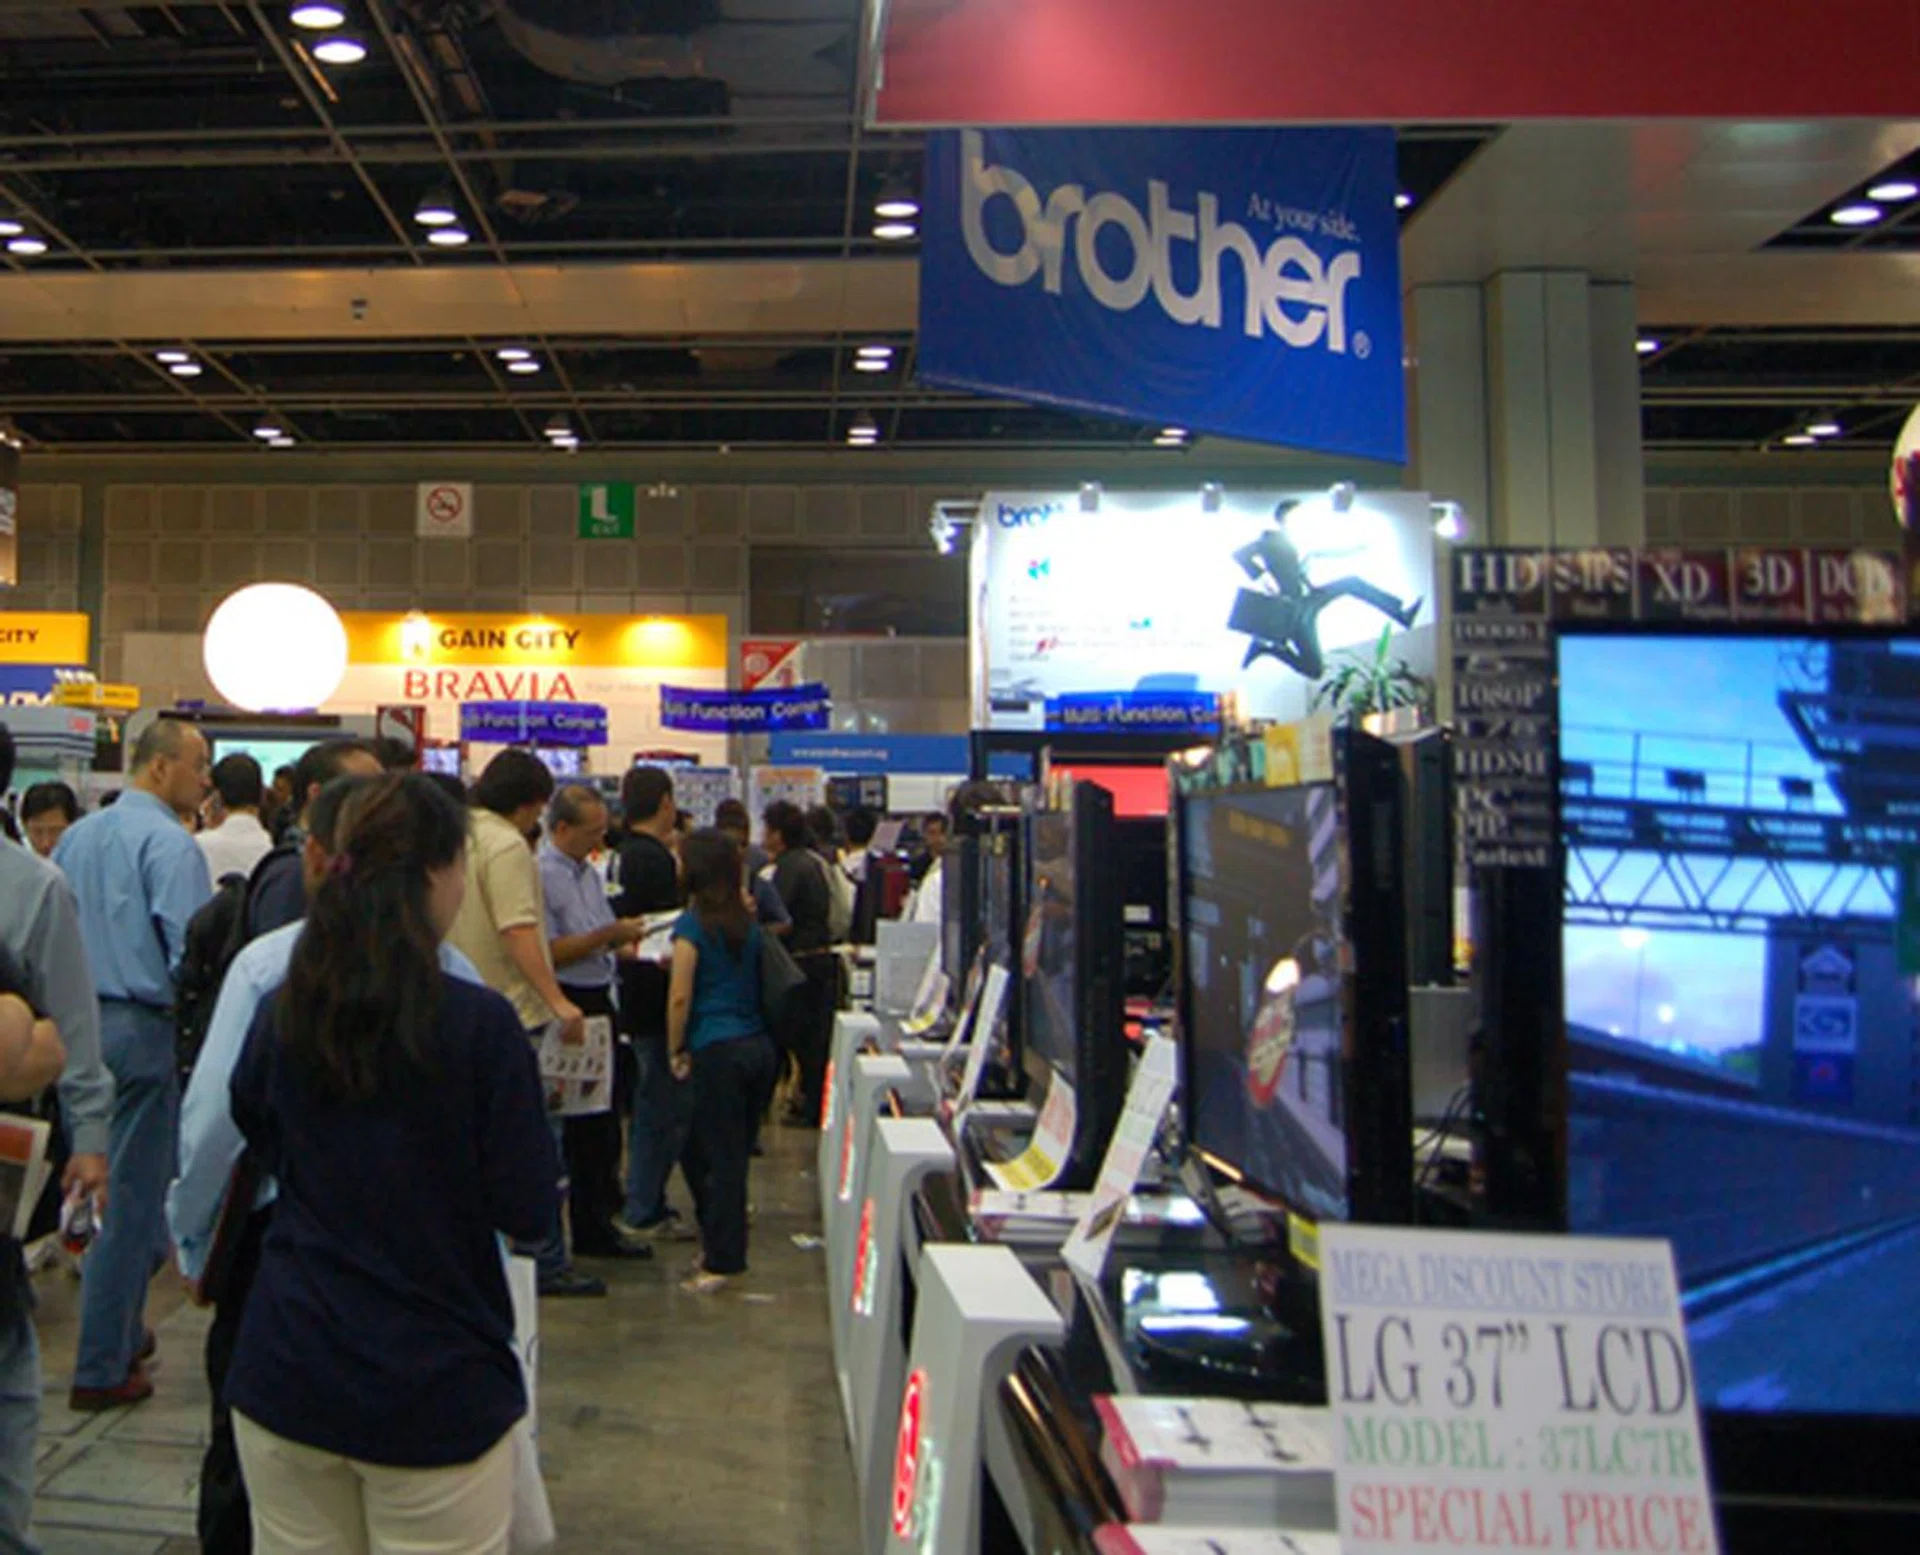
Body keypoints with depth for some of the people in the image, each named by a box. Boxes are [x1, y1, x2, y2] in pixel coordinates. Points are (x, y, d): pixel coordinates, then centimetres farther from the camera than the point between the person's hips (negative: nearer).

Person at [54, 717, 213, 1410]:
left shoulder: (77, 837, 10)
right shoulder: (169, 843, -14)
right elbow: (190, 953, -20)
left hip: (78, 1021, 8)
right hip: (143, 1028, -8)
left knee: (106, 1188, 20)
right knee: (132, 1198, 0)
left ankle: (121, 1334, 32)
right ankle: (102, 1369, 7)